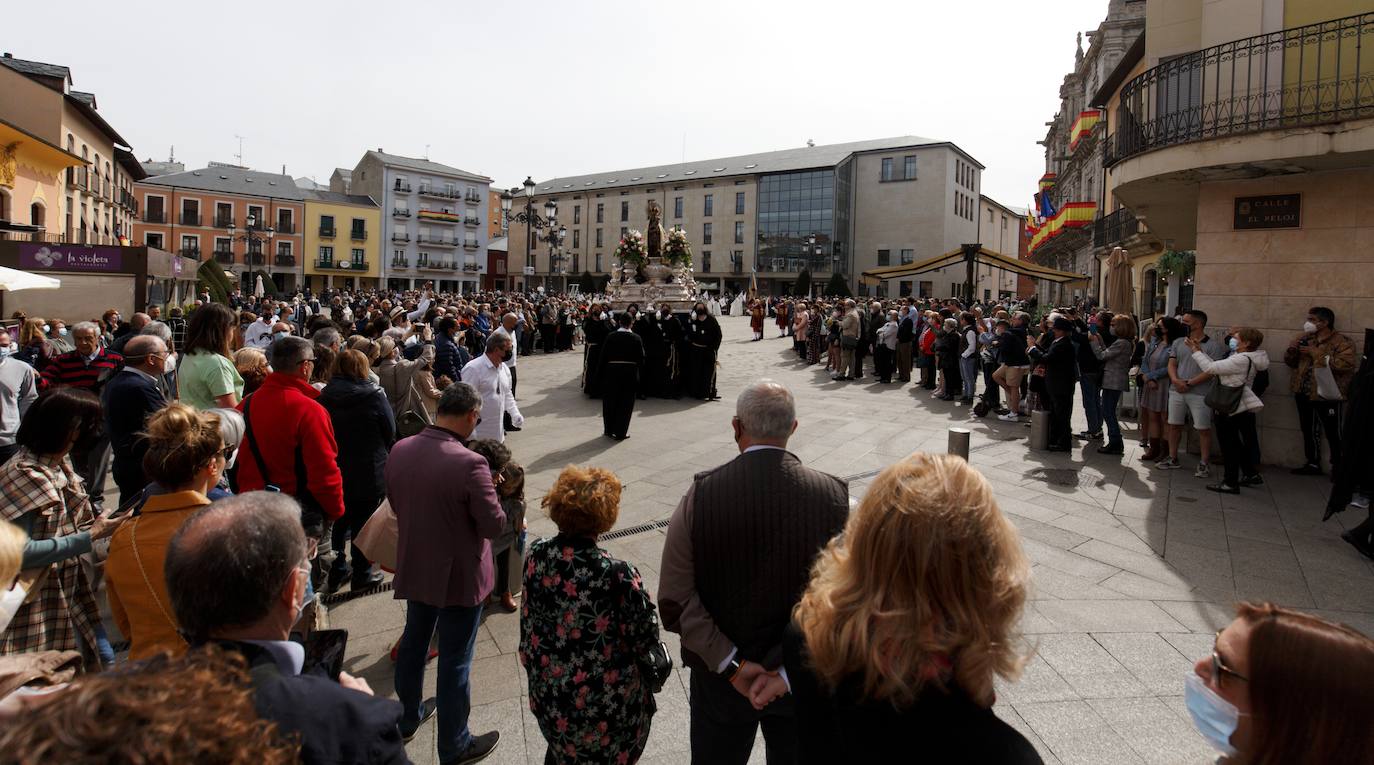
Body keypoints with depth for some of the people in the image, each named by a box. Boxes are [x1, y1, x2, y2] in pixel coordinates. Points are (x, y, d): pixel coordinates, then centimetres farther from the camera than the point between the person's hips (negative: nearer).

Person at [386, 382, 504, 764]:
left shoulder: (399, 450, -9)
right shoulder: (469, 464, -30)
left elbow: (395, 503, 7)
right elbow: (495, 525, -21)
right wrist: (487, 491, -4)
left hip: (413, 569, 7)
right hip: (459, 577, -6)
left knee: (413, 643, 26)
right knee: (454, 662, 10)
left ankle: (407, 718, 47)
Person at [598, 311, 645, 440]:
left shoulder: (610, 337, -5)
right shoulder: (636, 339, -6)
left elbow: (603, 356, -3)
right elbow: (641, 358, -3)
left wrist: (600, 374, 4)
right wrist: (639, 373, 9)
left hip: (612, 372, 1)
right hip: (630, 373, -1)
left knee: (610, 402, 15)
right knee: (625, 403, 7)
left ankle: (609, 430, 25)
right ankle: (620, 432, 10)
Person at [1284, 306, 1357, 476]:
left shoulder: (1342, 342, -7)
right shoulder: (1304, 339, 11)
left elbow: (1346, 364, -22)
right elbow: (1290, 362, 16)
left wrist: (1317, 354, -19)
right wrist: (1291, 350, -5)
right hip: (1304, 393, 6)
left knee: (1333, 433, 0)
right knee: (1309, 430, 14)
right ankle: (1313, 464, 25)